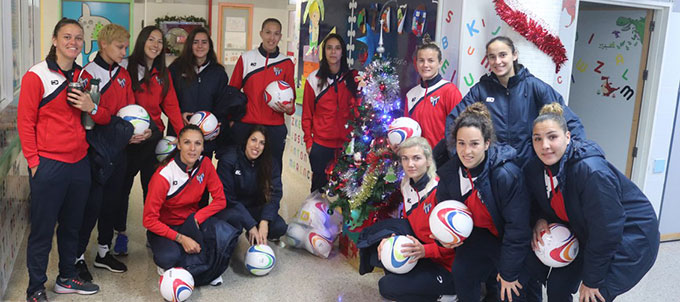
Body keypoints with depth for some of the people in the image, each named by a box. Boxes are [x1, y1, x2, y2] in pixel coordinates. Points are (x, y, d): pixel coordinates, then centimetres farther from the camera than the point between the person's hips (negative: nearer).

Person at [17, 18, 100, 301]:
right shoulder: (36, 76, -7)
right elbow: (25, 121, -7)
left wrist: (91, 107, -6)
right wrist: (34, 161, -9)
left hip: (79, 163, 6)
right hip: (49, 165, -6)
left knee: (71, 225, 16)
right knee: (43, 229, 4)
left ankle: (67, 278, 32)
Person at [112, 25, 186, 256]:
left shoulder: (163, 73, 9)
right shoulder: (126, 67, -4)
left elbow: (171, 105, 4)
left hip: (154, 136, 4)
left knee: (152, 185, 10)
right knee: (123, 185, 7)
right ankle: (120, 234, 20)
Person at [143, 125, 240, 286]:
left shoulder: (205, 164, -10)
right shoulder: (163, 176, -22)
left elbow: (220, 200, -6)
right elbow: (149, 219, -19)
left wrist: (196, 219, -20)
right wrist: (181, 238, -25)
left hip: (191, 221, 4)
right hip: (164, 227, -4)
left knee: (227, 235, -25)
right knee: (169, 257, -35)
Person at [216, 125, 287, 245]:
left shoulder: (269, 164, -4)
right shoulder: (228, 160, -16)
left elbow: (275, 194, -13)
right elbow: (227, 197, -18)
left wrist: (264, 221, -31)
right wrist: (251, 225, -24)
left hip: (254, 209, 3)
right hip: (230, 208, -3)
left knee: (280, 227, -23)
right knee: (234, 217, -38)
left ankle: (255, 238, 9)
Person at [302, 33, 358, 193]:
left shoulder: (353, 77, 5)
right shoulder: (314, 78, 2)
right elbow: (307, 114, 4)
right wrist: (308, 141, 0)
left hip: (346, 143, 1)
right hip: (321, 144, -1)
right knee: (319, 185, 8)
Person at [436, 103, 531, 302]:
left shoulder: (507, 175, -32)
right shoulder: (449, 173, -13)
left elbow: (517, 227, -25)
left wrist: (509, 273, -19)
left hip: (510, 239, -4)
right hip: (480, 234, 5)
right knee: (461, 273, -5)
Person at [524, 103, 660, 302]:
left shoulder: (592, 171, -32)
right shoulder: (534, 169, -11)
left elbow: (606, 231, -27)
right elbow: (539, 201, 10)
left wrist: (591, 281, -18)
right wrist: (540, 219, -14)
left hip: (630, 238, -7)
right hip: (583, 233, 7)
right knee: (557, 286, 5)